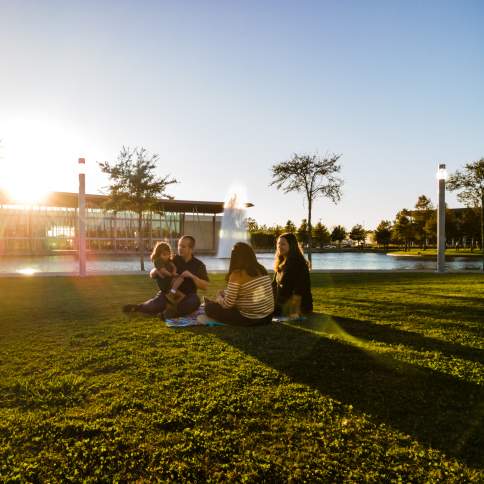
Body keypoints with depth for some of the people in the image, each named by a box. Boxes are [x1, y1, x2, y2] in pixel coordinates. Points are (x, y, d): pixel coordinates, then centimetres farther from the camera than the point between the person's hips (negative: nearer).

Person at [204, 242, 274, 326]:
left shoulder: (237, 274, -16)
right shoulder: (262, 270, 4)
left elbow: (228, 304, -13)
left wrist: (219, 299, 10)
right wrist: (225, 292, 23)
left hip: (249, 319, -7)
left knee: (210, 307, 3)